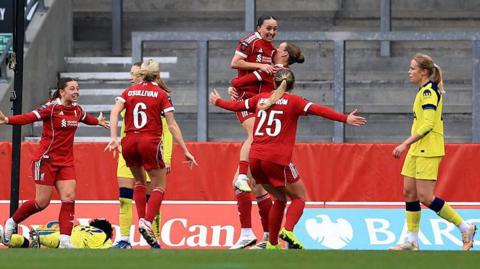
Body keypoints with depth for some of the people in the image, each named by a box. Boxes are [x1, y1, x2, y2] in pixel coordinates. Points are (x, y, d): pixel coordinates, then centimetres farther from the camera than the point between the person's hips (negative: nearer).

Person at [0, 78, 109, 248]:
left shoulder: (77, 110, 8)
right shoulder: (51, 108, -13)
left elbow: (86, 118, 32)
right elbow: (28, 117, -23)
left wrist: (98, 122, 51)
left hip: (66, 162, 6)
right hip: (47, 160, -6)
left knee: (69, 198, -7)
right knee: (42, 202, -4)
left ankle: (65, 241, -7)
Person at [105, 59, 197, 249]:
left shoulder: (129, 92, 11)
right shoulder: (161, 94, 2)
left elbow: (114, 113, -5)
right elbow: (172, 125, -2)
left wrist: (113, 138, -10)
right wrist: (185, 151, 0)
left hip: (129, 142, 3)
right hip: (150, 142, -3)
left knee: (139, 181, 26)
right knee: (159, 187, 7)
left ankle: (141, 220, 12)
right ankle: (147, 223, -14)